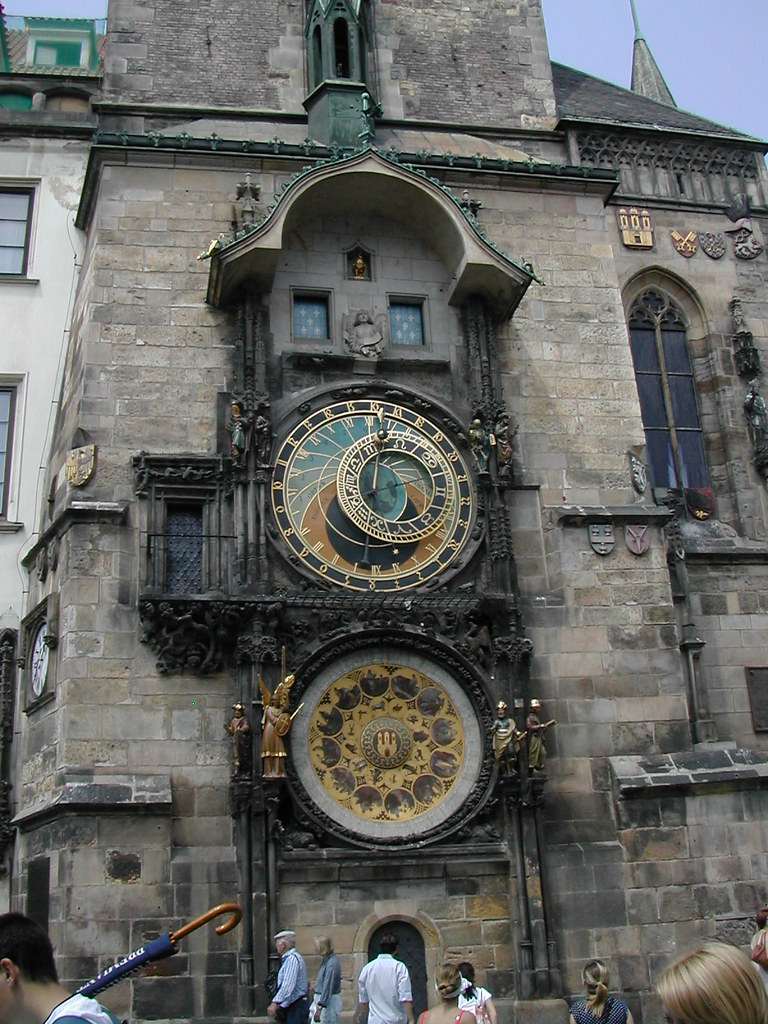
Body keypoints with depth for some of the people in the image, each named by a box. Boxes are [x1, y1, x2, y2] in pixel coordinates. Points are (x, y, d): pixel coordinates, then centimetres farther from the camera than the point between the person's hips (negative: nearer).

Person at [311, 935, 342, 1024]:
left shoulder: (332, 964, -22)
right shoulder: (326, 960, 9)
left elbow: (327, 987, -25)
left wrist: (319, 1008, -25)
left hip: (329, 1001, -10)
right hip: (321, 999, 10)